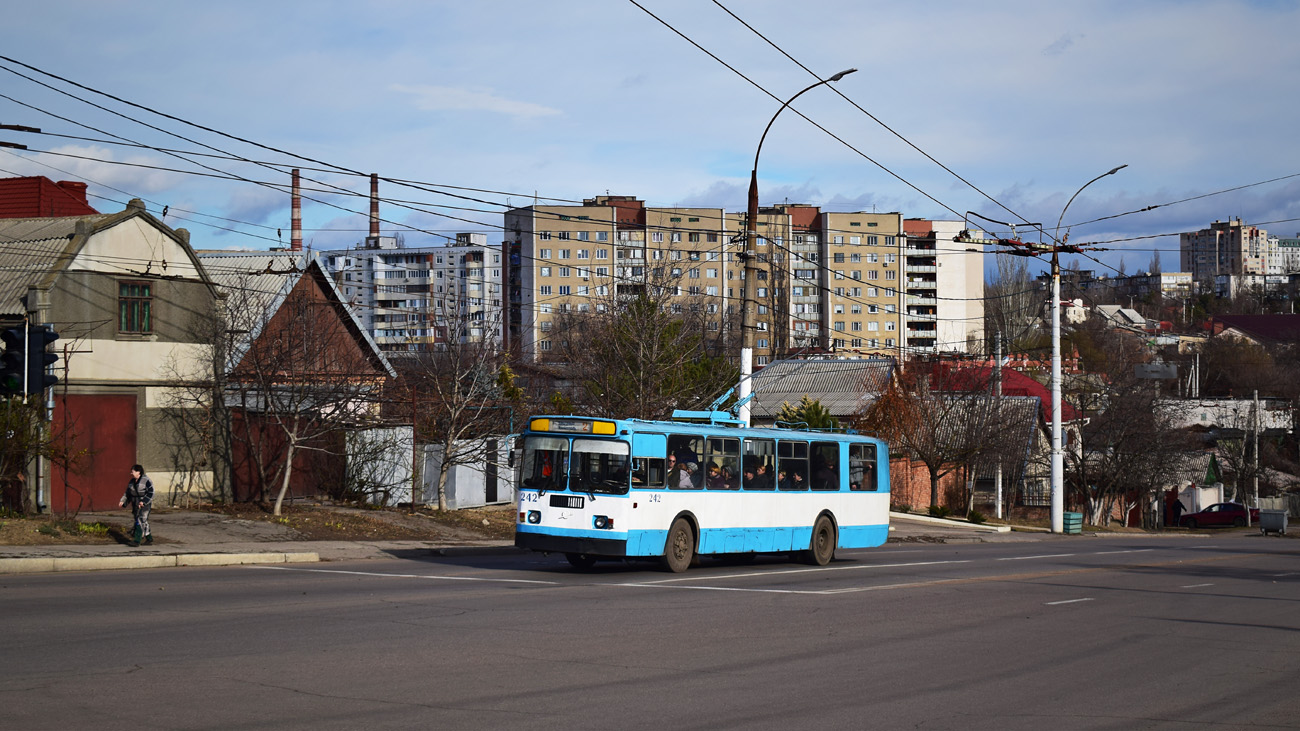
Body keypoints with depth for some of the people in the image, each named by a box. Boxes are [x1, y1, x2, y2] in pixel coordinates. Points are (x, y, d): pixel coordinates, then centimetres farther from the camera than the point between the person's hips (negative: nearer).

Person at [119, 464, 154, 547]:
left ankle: (137, 541, -17)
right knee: (143, 522, 10)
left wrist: (143, 502, -23)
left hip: (145, 504, -8)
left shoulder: (146, 480, -11)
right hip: (135, 505, 8)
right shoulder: (132, 481, 11)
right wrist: (122, 501, 3)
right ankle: (149, 540, 19)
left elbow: (150, 493, -15)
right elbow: (128, 493, 16)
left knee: (140, 522, -13)